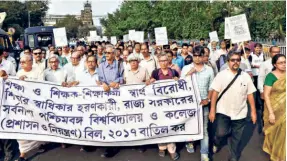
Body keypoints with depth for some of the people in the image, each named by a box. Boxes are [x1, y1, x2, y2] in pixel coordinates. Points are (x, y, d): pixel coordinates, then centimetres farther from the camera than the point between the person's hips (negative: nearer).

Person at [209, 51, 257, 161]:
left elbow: (250, 94, 4)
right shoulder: (221, 75, -7)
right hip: (223, 112, -2)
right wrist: (212, 110, -8)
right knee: (221, 133, -11)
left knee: (236, 138, 13)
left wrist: (253, 111, 4)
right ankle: (216, 143, 25)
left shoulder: (245, 76, -1)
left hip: (240, 113, 2)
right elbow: (215, 93, -7)